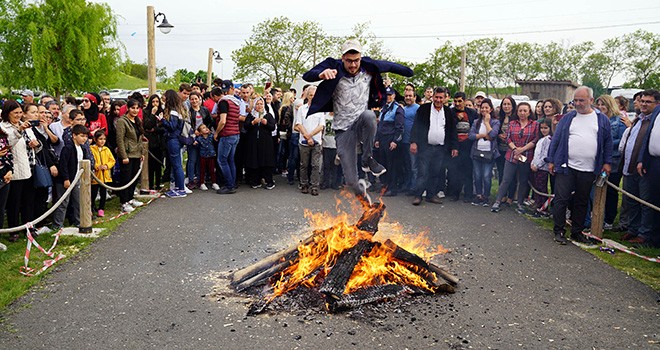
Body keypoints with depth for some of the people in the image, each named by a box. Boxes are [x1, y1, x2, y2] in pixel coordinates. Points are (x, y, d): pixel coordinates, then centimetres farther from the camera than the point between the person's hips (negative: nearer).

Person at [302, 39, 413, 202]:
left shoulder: (368, 68, -2)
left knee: (369, 115, -38)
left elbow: (388, 66, 15)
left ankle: (367, 160, -16)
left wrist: (407, 71, 28)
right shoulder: (334, 69, -11)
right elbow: (307, 76, -21)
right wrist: (322, 74, -43)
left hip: (362, 123, 2)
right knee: (351, 180, -5)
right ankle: (361, 191, 34)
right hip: (343, 129, -1)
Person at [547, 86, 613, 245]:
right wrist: (551, 160, 2)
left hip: (588, 170, 1)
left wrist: (607, 162, 4)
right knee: (561, 199, -2)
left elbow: (608, 142, 11)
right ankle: (558, 231, 9)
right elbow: (556, 139, 6)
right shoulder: (567, 118, 5)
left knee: (582, 202, 11)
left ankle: (577, 232, 22)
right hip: (566, 167, -1)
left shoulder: (602, 119, 7)